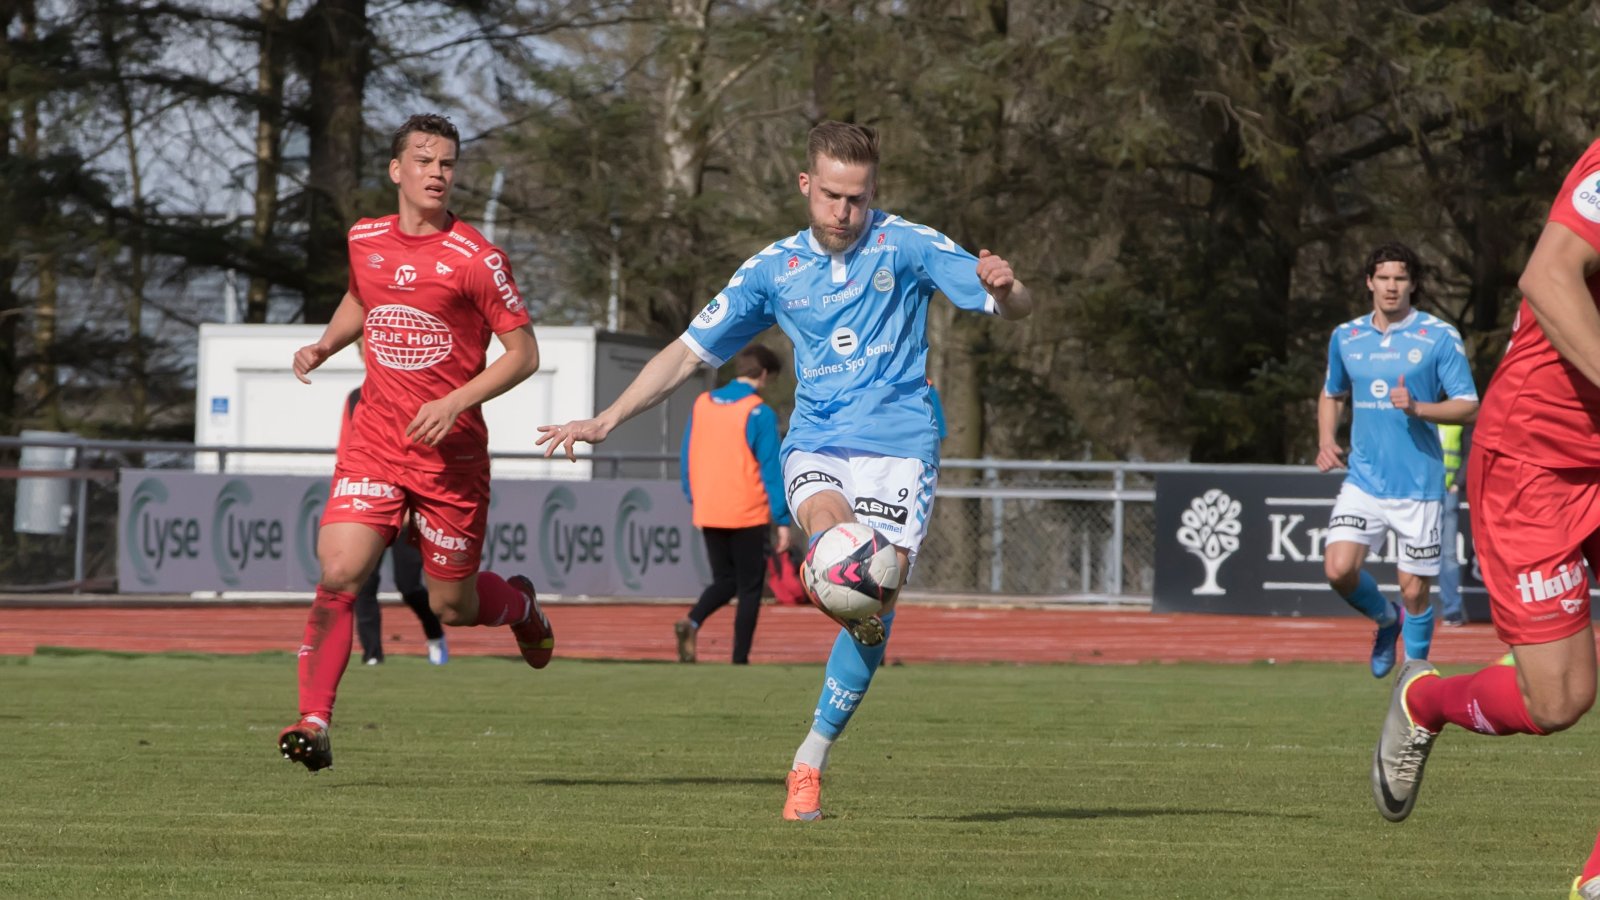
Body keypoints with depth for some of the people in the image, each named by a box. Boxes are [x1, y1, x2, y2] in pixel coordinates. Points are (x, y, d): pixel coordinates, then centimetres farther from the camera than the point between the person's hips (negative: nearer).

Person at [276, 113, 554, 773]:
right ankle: (314, 723, -14)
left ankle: (520, 604, 43)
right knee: (337, 575, -17)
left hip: (452, 454, -3)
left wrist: (454, 402, -17)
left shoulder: (477, 258, -9)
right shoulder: (364, 241, 5)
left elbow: (523, 353, -6)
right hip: (374, 445, 3)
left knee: (452, 607, 8)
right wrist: (324, 345, 10)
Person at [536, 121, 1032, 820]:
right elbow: (689, 351, 15)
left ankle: (810, 762, -1)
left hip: (898, 445, -3)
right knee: (830, 531, -34)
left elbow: (1015, 310, -1)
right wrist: (606, 421, 7)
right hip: (815, 444, 3)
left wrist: (1004, 287, -27)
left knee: (873, 606, -12)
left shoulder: (906, 245, 2)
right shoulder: (774, 269, 10)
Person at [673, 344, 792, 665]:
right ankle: (740, 659, 1)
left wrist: (694, 501, 20)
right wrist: (782, 520, -5)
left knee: (724, 580, 15)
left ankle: (692, 621, -12)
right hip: (748, 515, -5)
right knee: (750, 589, 5)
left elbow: (688, 458, 11)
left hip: (709, 514, 5)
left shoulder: (702, 404, 6)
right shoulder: (759, 414, -10)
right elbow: (771, 470, -10)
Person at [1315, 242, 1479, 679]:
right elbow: (1332, 395, 25)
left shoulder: (1440, 336, -3)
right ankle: (1386, 619, 16)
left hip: (1419, 484, -3)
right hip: (1363, 480, 3)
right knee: (1339, 569, -15)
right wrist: (1326, 440, 7)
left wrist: (1418, 408, -20)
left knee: (1414, 591, 0)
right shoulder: (1346, 337, 8)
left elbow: (1469, 407, -4)